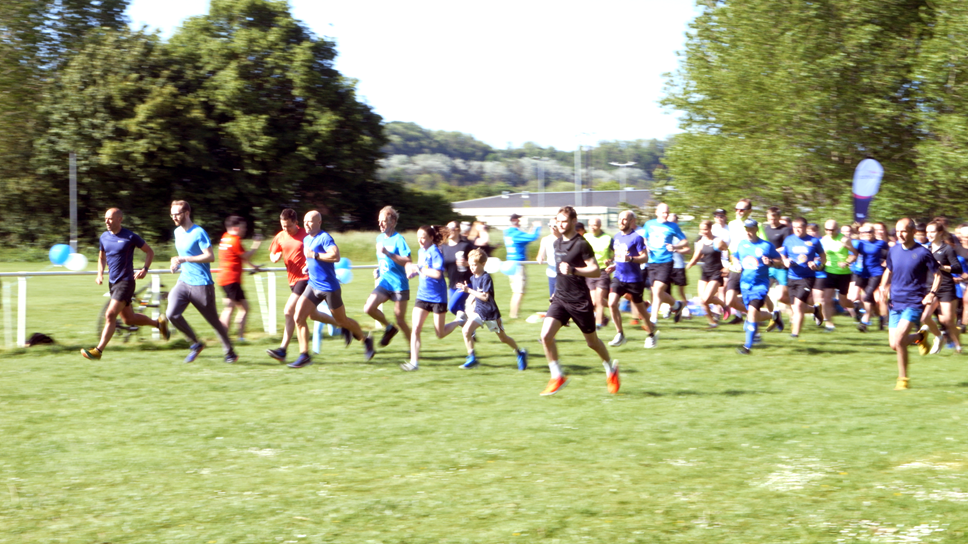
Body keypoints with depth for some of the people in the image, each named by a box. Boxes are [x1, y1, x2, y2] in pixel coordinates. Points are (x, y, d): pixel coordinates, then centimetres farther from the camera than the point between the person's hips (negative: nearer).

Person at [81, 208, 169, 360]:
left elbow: (150, 252, 0)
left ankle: (98, 351, -15)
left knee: (110, 315, -16)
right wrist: (100, 274, 6)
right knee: (129, 319, 14)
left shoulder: (130, 237, -10)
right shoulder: (104, 237, 7)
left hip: (126, 282, -7)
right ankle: (158, 323, 36)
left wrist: (145, 269, -14)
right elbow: (102, 257, 22)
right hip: (112, 282, 7)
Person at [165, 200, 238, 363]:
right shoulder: (177, 232, 11)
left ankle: (230, 353, 20)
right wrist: (177, 263, 4)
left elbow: (210, 256, -20)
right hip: (184, 281, 6)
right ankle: (196, 343, 5)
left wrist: (184, 259, -25)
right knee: (172, 314, -14)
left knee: (214, 321, 2)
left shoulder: (199, 233, -13)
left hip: (201, 284, -6)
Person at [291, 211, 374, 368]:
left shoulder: (324, 238, -16)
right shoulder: (306, 239, 11)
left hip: (329, 288, -7)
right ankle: (304, 355, -2)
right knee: (298, 318, -7)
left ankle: (366, 340, 32)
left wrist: (314, 255, -26)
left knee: (342, 321, 7)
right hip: (313, 286, 7)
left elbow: (335, 256, -31)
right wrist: (308, 264, 13)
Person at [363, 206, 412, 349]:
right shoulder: (379, 238, 10)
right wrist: (379, 270, 9)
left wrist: (387, 253, -28)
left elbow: (407, 262, -23)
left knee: (400, 319, 0)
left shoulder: (398, 239, -12)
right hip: (384, 282, 6)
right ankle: (389, 328, 13)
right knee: (368, 308, -12)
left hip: (399, 284, -6)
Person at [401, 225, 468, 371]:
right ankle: (414, 362, -7)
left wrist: (418, 269, -24)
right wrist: (413, 272, 4)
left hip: (438, 296, -6)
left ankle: (460, 319, 32)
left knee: (440, 333, 6)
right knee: (415, 328, -7)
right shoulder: (421, 251, 8)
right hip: (423, 295, 6)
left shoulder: (435, 252, -17)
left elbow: (437, 273, -28)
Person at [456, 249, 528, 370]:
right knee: (466, 330, -15)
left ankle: (520, 353, 30)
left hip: (491, 312, -6)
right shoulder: (473, 278, 4)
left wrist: (468, 290, -30)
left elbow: (485, 297, -28)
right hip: (478, 311, 6)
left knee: (503, 337, 7)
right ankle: (472, 358, -7)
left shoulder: (486, 278, -19)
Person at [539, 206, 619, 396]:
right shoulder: (557, 244, 10)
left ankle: (611, 368, 36)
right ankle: (557, 377, -3)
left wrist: (573, 270, -29)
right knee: (546, 335, -14)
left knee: (592, 341, 9)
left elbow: (596, 271, -16)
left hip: (580, 300, -6)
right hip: (560, 298, 6)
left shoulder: (581, 244, -12)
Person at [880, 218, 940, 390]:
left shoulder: (923, 253, -9)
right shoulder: (893, 251, 5)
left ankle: (903, 379, -4)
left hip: (914, 303, -6)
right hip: (896, 303, 6)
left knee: (899, 340, -19)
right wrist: (884, 287, 5)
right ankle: (919, 337, 34)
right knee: (894, 344, 4)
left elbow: (937, 274, -1)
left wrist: (932, 293, -14)